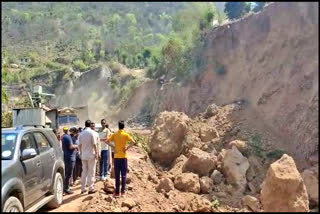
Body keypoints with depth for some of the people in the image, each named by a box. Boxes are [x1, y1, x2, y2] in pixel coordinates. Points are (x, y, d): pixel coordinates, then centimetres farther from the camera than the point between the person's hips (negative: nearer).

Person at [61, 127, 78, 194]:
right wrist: (75, 146, -4)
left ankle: (65, 187, 25)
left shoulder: (63, 137, 14)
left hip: (66, 157, 10)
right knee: (68, 174, -4)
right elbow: (70, 147, -21)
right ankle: (66, 189, 0)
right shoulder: (67, 137, -17)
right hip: (70, 158, -10)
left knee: (66, 173, 17)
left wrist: (74, 146, 13)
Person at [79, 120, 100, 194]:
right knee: (91, 172, 1)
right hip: (91, 155, -5)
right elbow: (94, 144, -12)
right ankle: (91, 188, 3)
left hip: (84, 155, 5)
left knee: (84, 172, 11)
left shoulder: (81, 133, 6)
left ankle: (83, 189, 15)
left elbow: (80, 145, 9)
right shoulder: (91, 132, -9)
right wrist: (96, 153, -6)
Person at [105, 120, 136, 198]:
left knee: (117, 175, 6)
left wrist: (113, 146, 0)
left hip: (116, 157, 2)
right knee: (123, 174, 7)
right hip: (123, 157, -1)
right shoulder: (126, 135, -4)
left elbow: (106, 141, -6)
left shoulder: (114, 134, 2)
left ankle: (117, 192, 7)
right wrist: (127, 148, -7)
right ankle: (123, 191, 8)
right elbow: (133, 142, -16)